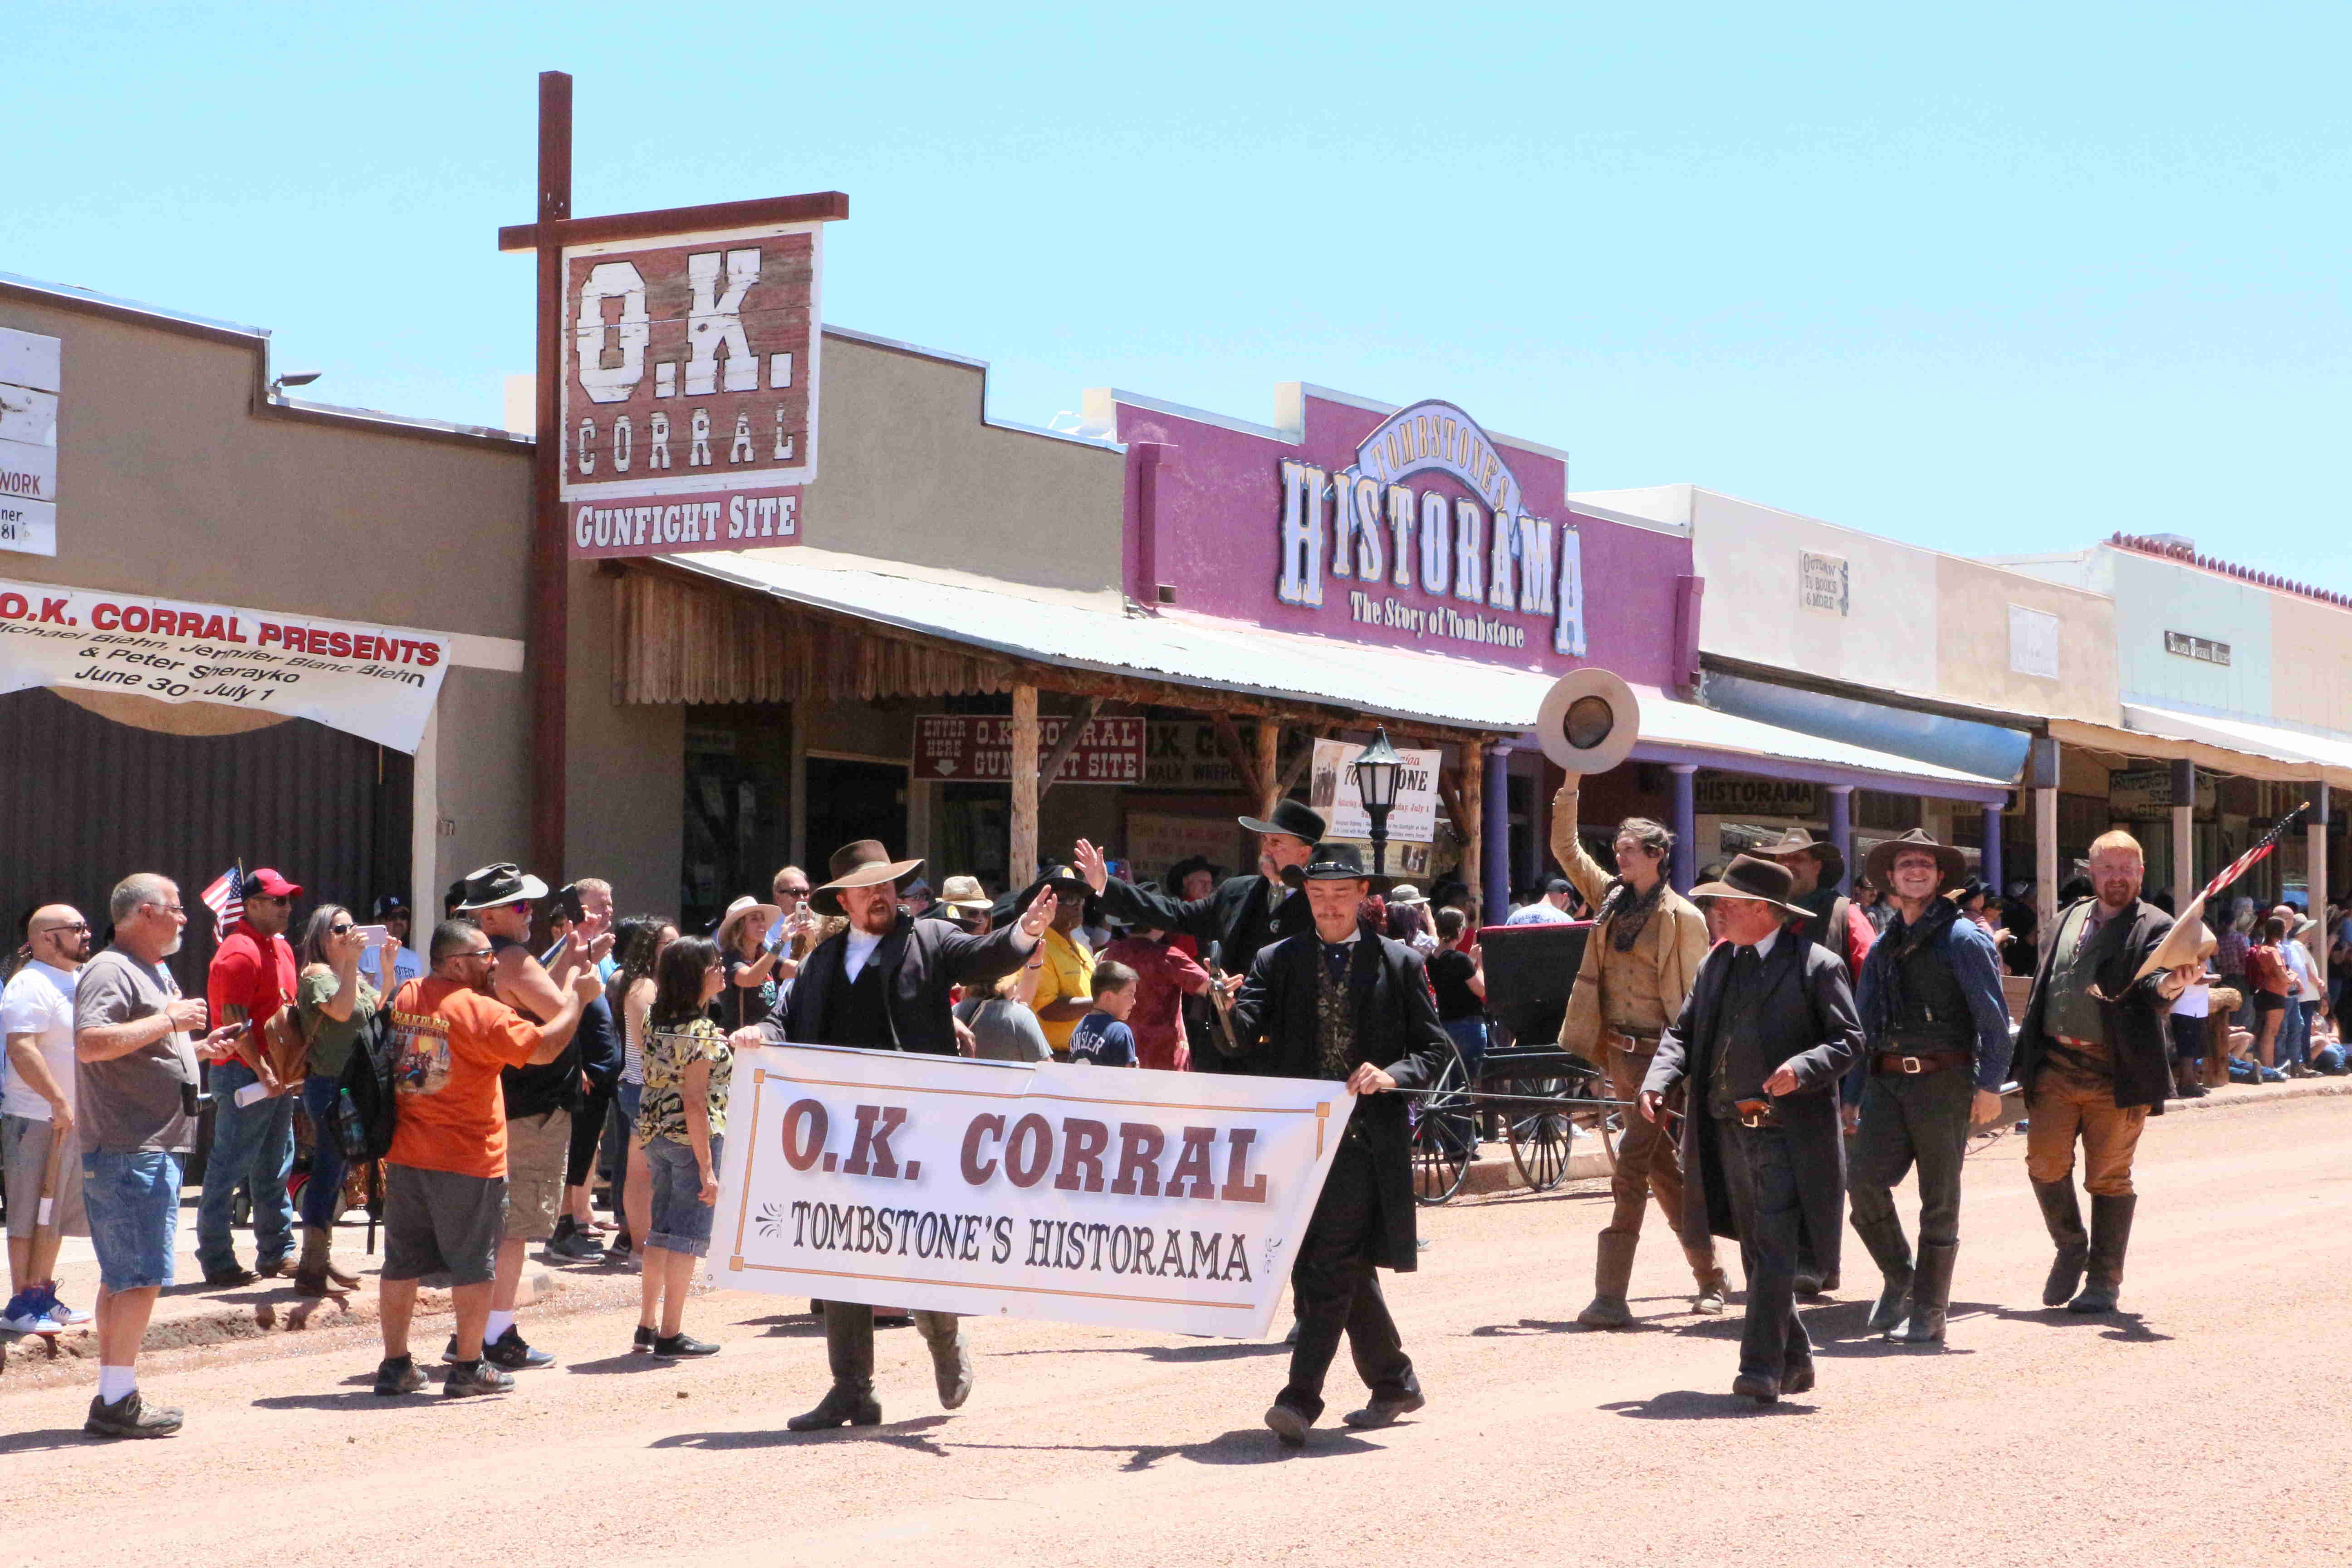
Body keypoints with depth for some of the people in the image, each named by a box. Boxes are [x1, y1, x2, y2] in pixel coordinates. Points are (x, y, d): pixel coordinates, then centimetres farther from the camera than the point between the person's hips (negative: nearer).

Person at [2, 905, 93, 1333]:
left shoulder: (77, 981, 16)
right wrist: (58, 1101, -26)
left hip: (70, 1119, 9)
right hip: (37, 1120, -9)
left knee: (56, 1216, 14)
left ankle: (43, 1297, 22)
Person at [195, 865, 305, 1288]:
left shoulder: (281, 948, 15)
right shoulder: (240, 953, -14)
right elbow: (235, 1022, -20)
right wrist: (264, 1073, -22)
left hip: (278, 1075, 10)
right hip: (245, 1075, -10)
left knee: (275, 1169, 15)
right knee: (229, 1170, -4)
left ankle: (277, 1253, 23)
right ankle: (218, 1263, 0)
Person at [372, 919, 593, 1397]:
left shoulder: (405, 999, 6)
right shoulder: (479, 1011, -16)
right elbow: (543, 1048, -16)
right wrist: (576, 995, -4)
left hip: (404, 1157, 7)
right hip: (468, 1161, -7)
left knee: (401, 1263, 11)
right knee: (473, 1264, 5)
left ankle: (395, 1364, 15)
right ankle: (469, 1366, 9)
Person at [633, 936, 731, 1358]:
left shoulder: (657, 1022, 8)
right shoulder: (700, 1031, -17)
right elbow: (694, 1101, -20)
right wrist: (707, 1168, -19)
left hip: (654, 1134, 8)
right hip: (691, 1136, -8)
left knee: (661, 1231, 16)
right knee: (688, 1235, -1)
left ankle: (648, 1326, 21)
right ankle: (671, 1335, 2)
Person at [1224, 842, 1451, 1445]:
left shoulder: (1400, 964, 6)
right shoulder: (1277, 961, 10)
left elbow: (1436, 1046, 6)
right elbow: (1246, 1040, -2)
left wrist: (1392, 1075, -14)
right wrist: (1228, 1014, -25)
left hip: (1367, 1139, -4)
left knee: (1335, 1268, -13)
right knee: (1345, 1271, 12)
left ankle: (1302, 1397, -18)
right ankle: (1394, 1383, 28)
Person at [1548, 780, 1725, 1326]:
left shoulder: (1683, 917, -7)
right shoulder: (1611, 898, 10)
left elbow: (1698, 996, -6)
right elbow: (1565, 847, 10)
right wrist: (1571, 782, 1)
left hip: (1659, 1052, -6)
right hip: (1617, 1050, 6)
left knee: (1631, 1168, -11)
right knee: (1664, 1168, 14)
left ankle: (1611, 1297, -13)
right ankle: (1710, 1276, 26)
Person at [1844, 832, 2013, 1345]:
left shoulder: (1962, 937, 0)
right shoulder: (1883, 946, 18)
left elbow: (1993, 1015, -5)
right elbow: (1863, 1027, 22)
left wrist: (1989, 1085, -13)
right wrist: (1853, 1096, 18)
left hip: (1943, 1079, -5)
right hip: (1887, 1081, 5)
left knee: (1939, 1199, 0)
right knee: (1864, 1181, -11)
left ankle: (1929, 1312, 9)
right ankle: (1898, 1278, 11)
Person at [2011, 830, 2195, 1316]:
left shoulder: (2154, 927, -2)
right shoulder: (2070, 918, 15)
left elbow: (2151, 982, -19)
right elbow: (2045, 983, 18)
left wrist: (2167, 986, -43)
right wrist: (2028, 1053, 14)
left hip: (2115, 1075, -4)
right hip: (2056, 1066, 4)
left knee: (2109, 1178, 3)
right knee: (2045, 1164, 2)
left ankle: (2104, 1281, 14)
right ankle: (2071, 1248, 26)